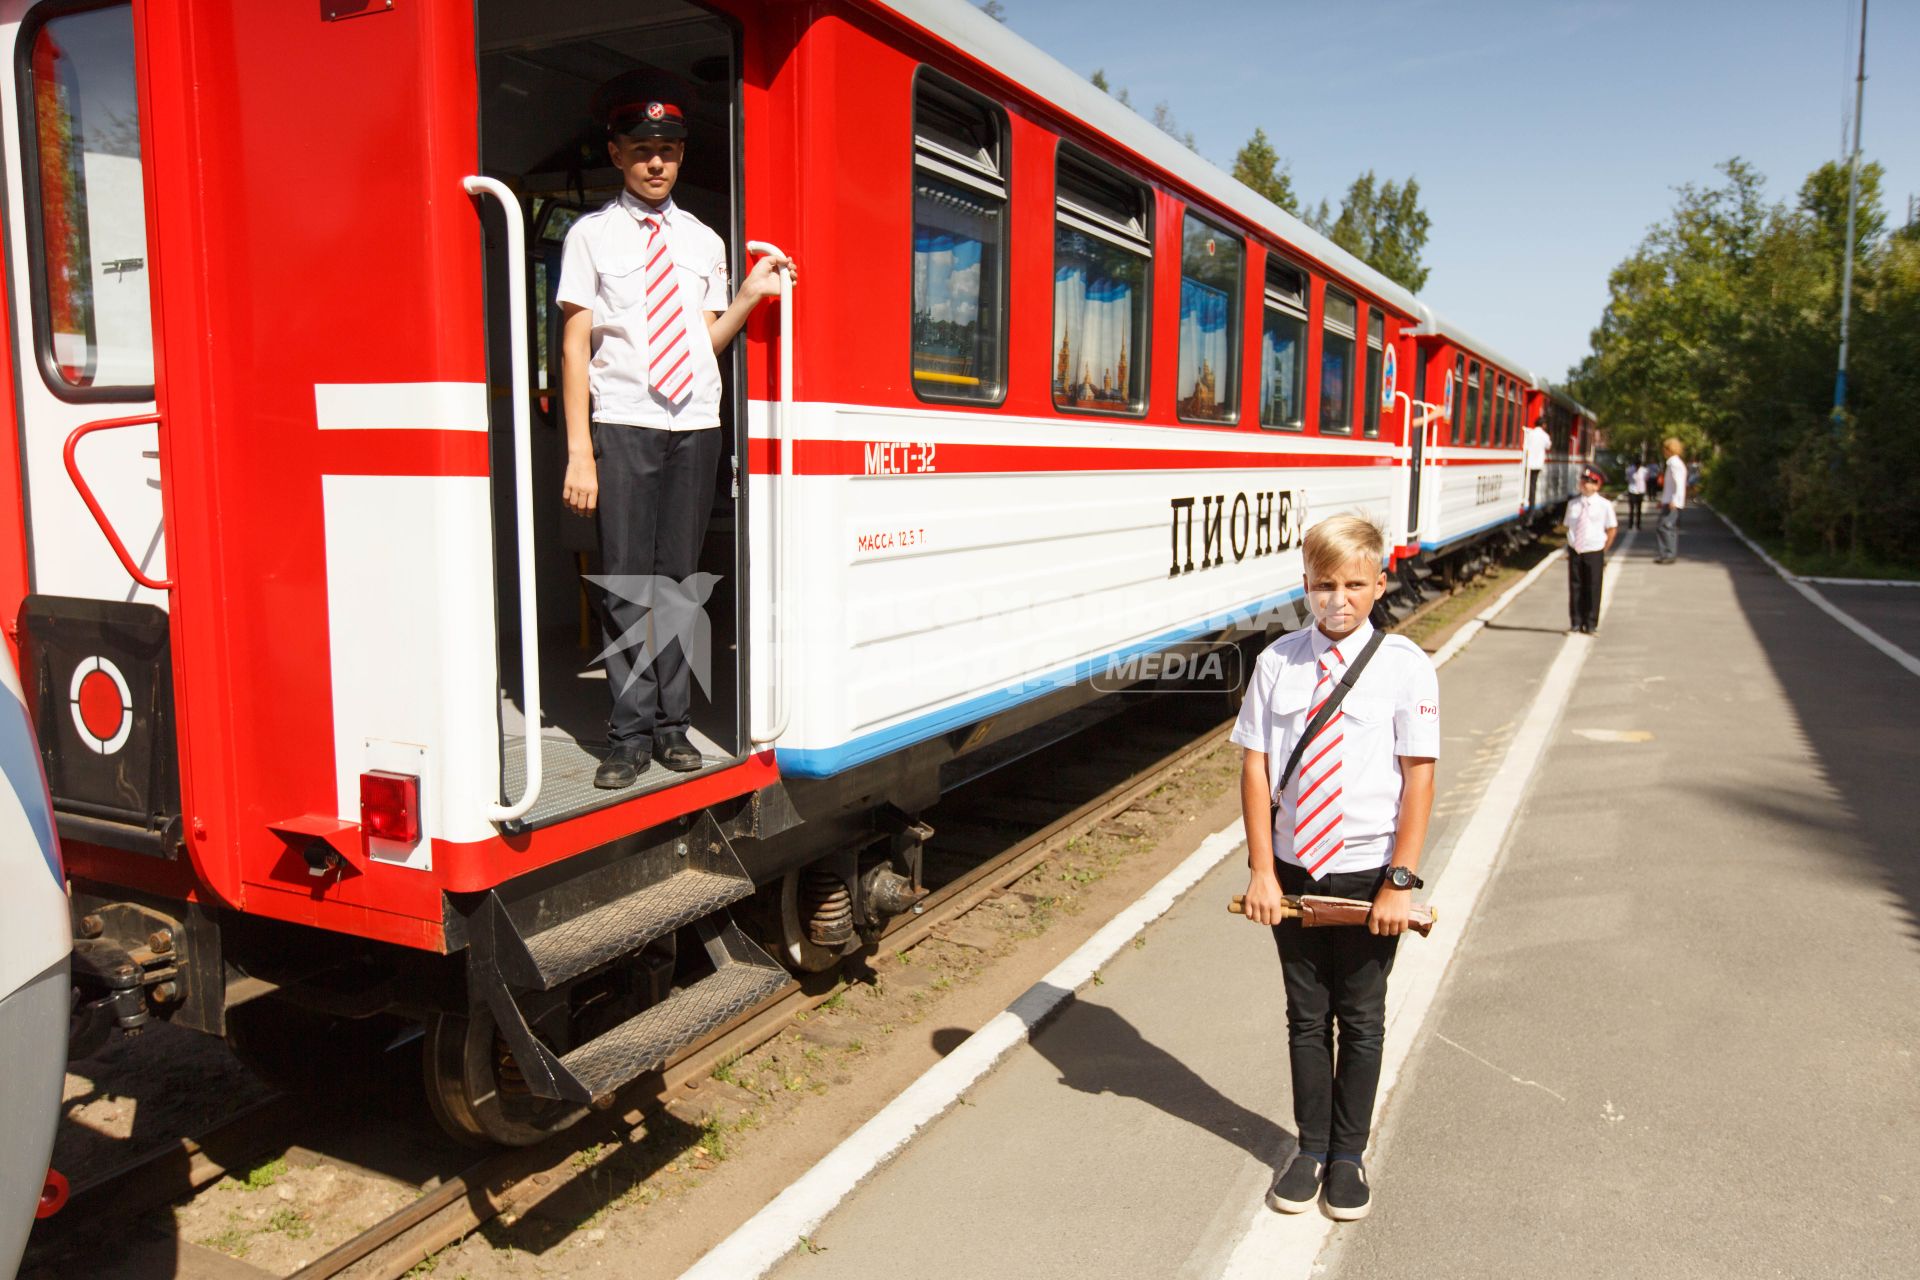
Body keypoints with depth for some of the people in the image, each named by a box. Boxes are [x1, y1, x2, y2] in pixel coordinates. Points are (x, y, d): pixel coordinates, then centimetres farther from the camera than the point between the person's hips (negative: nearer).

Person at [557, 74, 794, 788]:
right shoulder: (592, 235, 5)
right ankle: (631, 737, 5)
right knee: (627, 587, -4)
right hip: (623, 425, -3)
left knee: (678, 580, 6)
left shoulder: (704, 240, 16)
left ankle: (672, 727, 15)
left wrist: (750, 294, 0)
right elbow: (575, 344, -1)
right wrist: (579, 452, -8)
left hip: (696, 424, 3)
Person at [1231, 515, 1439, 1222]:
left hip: (1367, 876, -1)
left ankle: (1348, 1156, 32)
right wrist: (1261, 871, -8)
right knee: (1306, 1016, 15)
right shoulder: (1278, 661, -5)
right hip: (1293, 871, 2)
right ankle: (1311, 1149, 33)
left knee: (1361, 1020, 14)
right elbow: (1255, 766, -4)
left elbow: (1419, 778, -9)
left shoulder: (1404, 665, -10)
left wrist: (1399, 883, -12)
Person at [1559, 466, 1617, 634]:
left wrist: (1604, 550, 1)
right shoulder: (1572, 504, 4)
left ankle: (1591, 624, 14)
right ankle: (1576, 623, 15)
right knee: (1575, 587, 6)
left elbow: (1612, 529, 1)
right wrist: (1570, 547, 6)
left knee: (1592, 588, 4)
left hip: (1594, 553, -3)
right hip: (1575, 551, 3)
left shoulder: (1604, 505, -5)